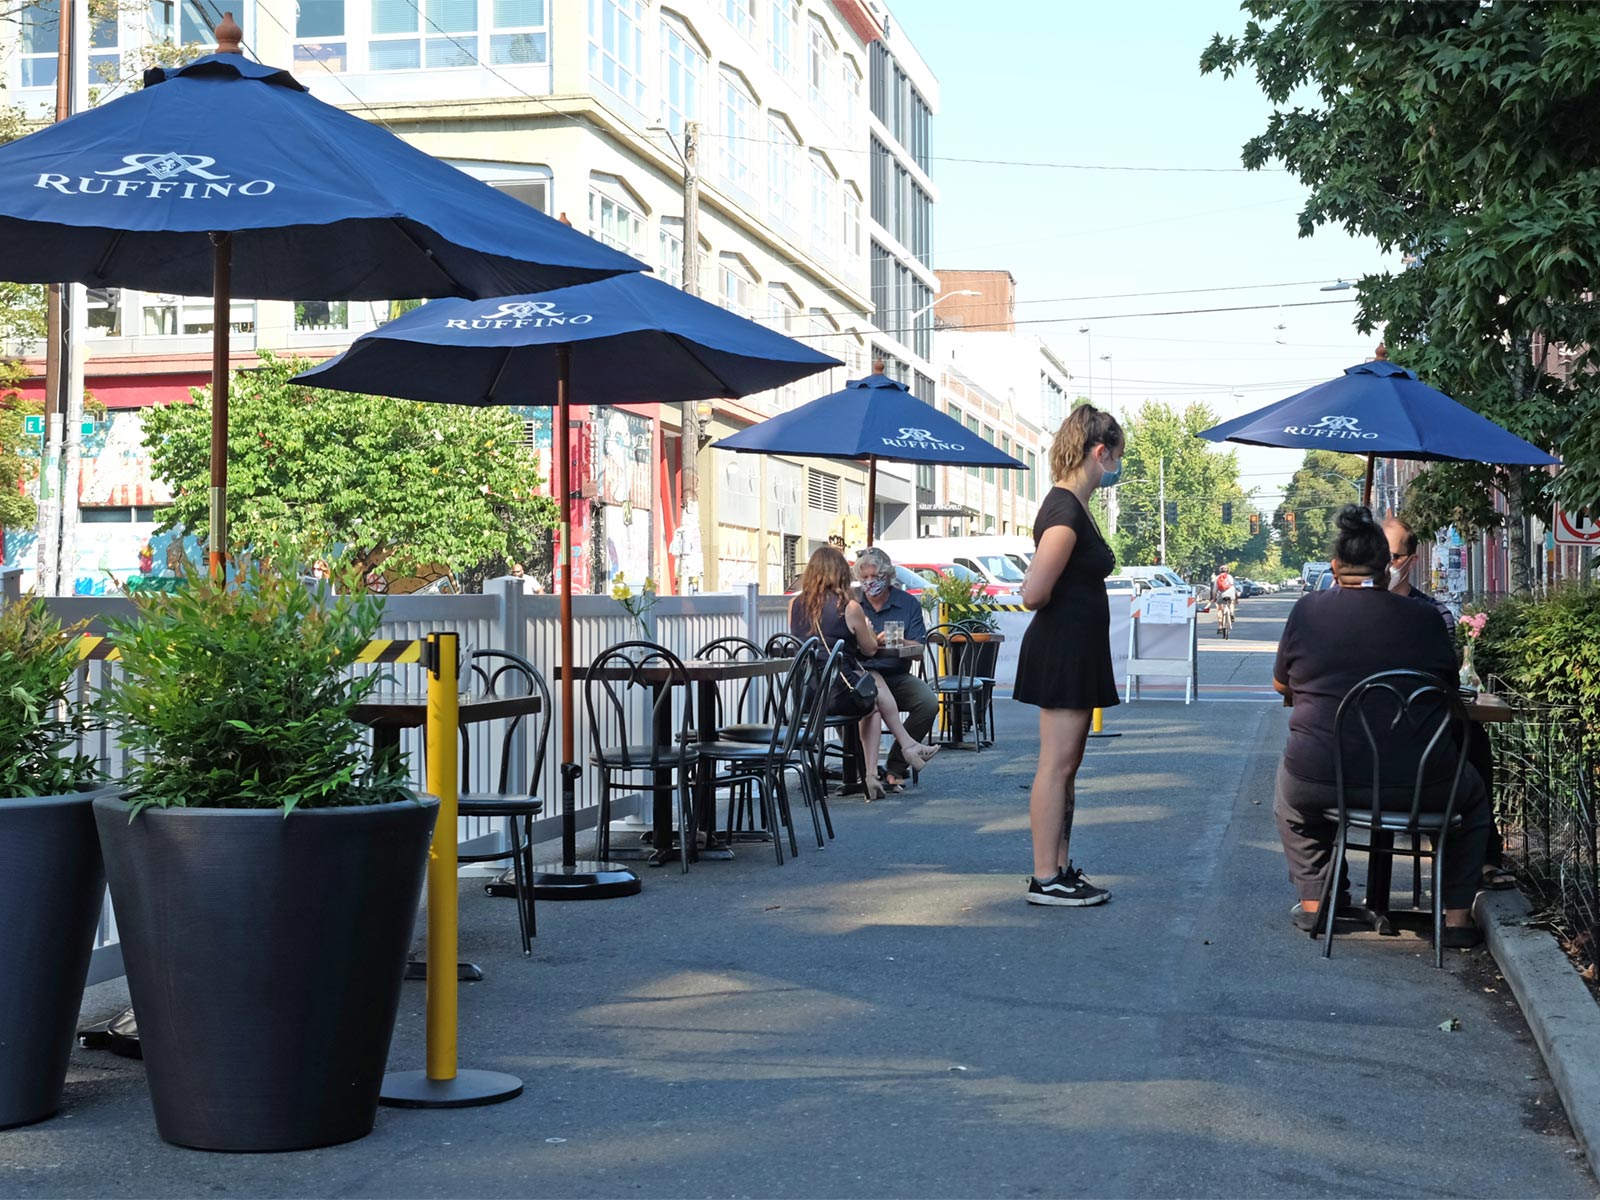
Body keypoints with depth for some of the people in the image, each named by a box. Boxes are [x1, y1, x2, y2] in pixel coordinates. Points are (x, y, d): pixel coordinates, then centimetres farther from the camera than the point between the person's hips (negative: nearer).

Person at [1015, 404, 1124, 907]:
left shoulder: (1072, 506, 13)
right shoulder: (1066, 512, -19)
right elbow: (1033, 594, -23)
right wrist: (1064, 603, -5)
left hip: (1076, 654, 10)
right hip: (1063, 651, -10)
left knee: (1066, 766, 14)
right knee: (1056, 765, -5)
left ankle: (1061, 869, 21)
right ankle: (1046, 879, -1)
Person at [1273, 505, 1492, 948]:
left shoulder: (1309, 610, -2)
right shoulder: (1424, 619, -2)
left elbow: (1281, 684, 14)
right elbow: (1449, 691, 14)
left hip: (1319, 781, 0)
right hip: (1415, 786, 0)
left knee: (1289, 789, 37)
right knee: (1471, 791, 32)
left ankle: (1313, 899, 31)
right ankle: (1457, 915, 26)